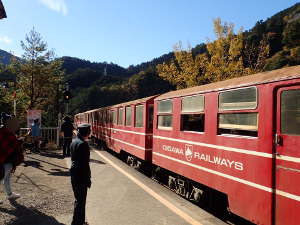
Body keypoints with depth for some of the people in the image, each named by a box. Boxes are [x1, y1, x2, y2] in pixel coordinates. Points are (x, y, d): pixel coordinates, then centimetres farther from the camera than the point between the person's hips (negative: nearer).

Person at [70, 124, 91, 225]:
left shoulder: (74, 141, 7)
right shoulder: (83, 144, -21)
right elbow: (85, 163, -21)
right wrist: (88, 179, -15)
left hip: (74, 172, 10)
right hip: (81, 175, -10)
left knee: (78, 199, 20)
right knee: (80, 200, 2)